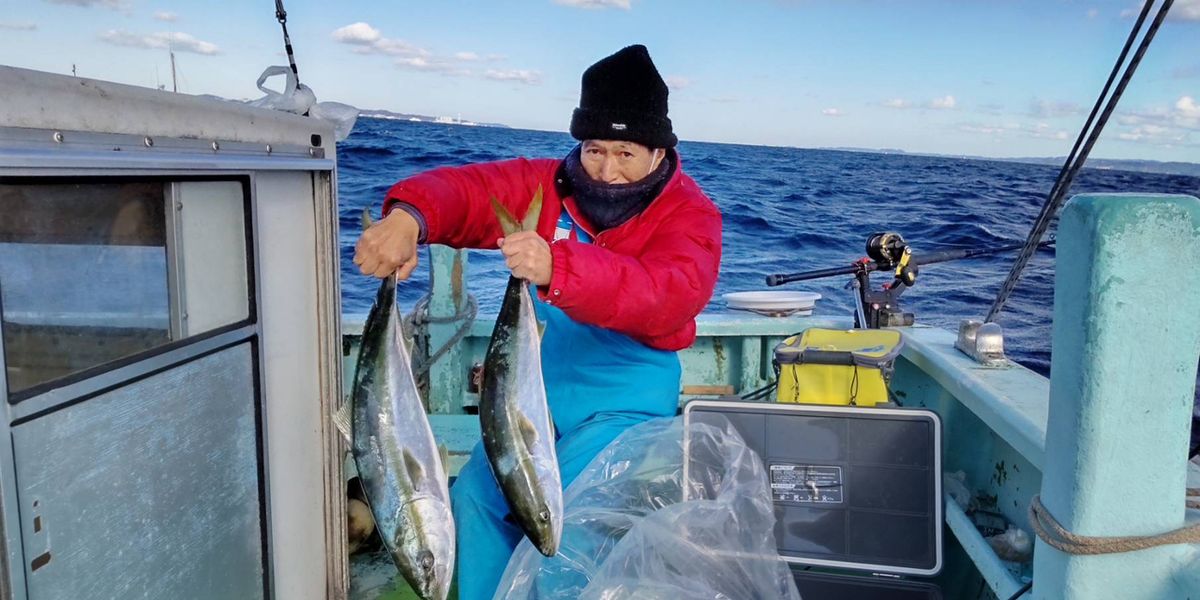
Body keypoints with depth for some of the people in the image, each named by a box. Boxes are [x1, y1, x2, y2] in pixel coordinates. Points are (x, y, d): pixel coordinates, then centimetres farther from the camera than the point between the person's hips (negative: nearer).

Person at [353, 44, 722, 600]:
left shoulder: (690, 214, -13)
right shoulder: (548, 184, 0)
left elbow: (670, 295, -32)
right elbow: (466, 188, -11)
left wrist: (559, 269, -47)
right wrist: (408, 217, -35)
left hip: (627, 400, -5)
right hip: (542, 388, 5)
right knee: (474, 493, -2)